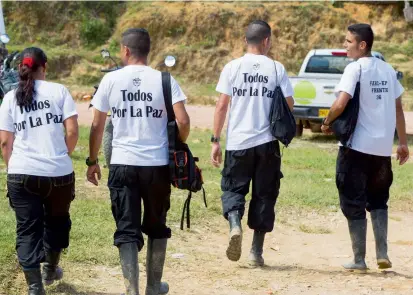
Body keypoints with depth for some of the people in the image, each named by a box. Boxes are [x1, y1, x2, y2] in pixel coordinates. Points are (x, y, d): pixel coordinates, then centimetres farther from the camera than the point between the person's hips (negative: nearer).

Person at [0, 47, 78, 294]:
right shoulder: (59, 91, 0)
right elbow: (72, 131, -5)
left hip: (21, 174, 1)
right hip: (59, 173, -1)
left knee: (28, 230, 6)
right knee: (57, 220, 23)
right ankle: (51, 269, 41)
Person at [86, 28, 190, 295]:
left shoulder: (111, 80, 0)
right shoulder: (164, 80, -2)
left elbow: (97, 126, 3)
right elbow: (183, 121, -10)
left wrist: (93, 161, 15)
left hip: (122, 165, -1)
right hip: (158, 165, 1)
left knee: (127, 230, 1)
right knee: (157, 227, 18)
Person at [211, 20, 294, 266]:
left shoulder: (232, 67, -1)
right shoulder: (277, 69, -1)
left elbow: (222, 105, -3)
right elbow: (289, 104, -1)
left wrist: (216, 141, 2)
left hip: (237, 142, 0)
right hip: (267, 143, 0)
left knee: (234, 188, 11)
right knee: (264, 194, 10)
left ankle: (235, 225, -18)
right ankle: (257, 250, 10)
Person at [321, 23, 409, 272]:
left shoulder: (355, 68, -10)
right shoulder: (388, 70, 10)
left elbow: (341, 104, -21)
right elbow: (398, 108, 14)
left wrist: (327, 122, -3)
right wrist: (403, 143, 20)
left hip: (358, 146, -6)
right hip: (383, 148, 6)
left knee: (354, 204, 4)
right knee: (378, 200, 19)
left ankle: (359, 260, 5)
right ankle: (382, 253, 8)